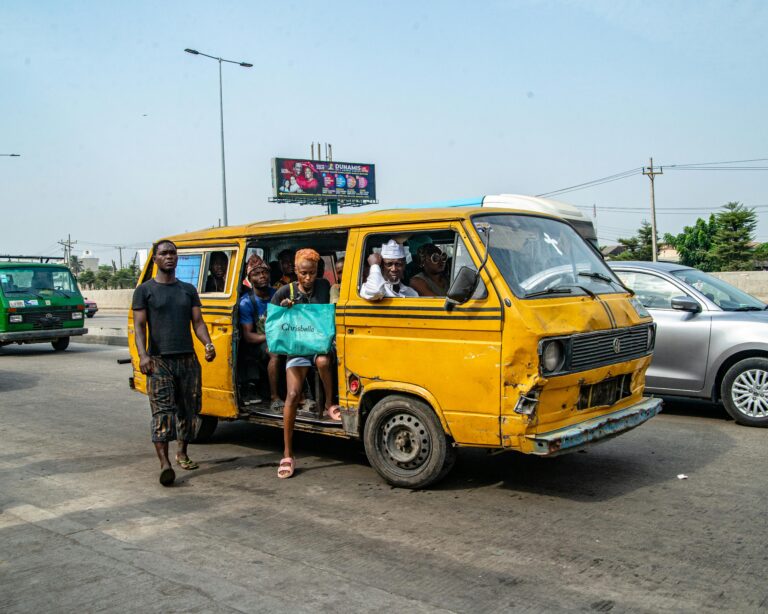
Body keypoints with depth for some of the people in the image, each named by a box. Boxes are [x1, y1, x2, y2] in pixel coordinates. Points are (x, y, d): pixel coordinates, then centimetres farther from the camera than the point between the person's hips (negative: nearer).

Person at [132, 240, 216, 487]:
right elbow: (139, 326, -3)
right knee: (162, 411, -11)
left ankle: (182, 453, 27)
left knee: (187, 409, 10)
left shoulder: (188, 290, 15)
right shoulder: (145, 290, 4)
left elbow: (197, 321, 9)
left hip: (188, 359, 4)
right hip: (159, 360, -4)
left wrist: (208, 344, -10)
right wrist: (143, 354, -18)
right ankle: (164, 464, -17)